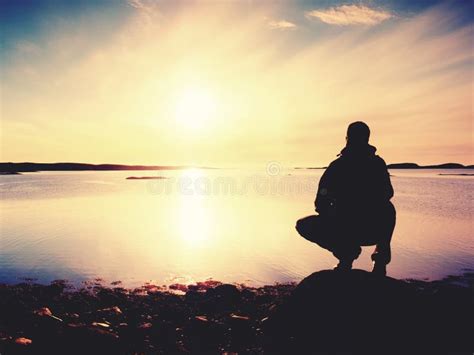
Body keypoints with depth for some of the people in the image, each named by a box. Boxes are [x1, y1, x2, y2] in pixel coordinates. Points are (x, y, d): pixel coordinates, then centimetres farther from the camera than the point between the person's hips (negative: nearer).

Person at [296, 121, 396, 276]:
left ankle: (344, 251, 1)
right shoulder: (378, 163, 7)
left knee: (303, 226, 18)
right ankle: (381, 256, 26)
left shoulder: (337, 165, -3)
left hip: (345, 231, -4)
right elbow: (388, 194, 21)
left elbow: (321, 205, -4)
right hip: (376, 231, 4)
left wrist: (331, 215, 18)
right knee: (388, 209, 38)